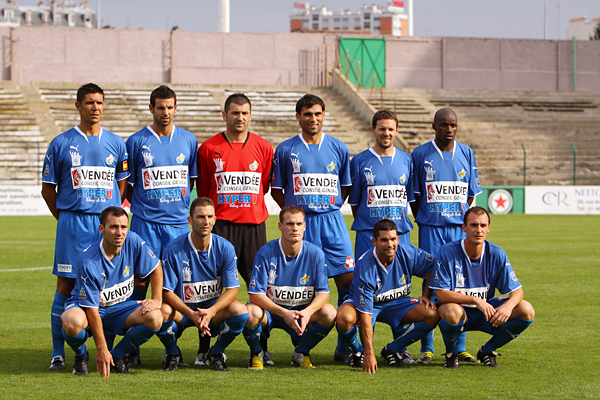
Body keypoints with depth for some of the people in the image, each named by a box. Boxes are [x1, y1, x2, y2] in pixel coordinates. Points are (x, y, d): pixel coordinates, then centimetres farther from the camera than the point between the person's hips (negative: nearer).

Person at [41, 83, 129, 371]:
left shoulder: (116, 144, 10)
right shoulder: (61, 144, 3)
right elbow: (48, 189, 8)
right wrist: (66, 218, 4)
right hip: (72, 222, -2)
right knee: (65, 286, -4)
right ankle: (58, 354, 1)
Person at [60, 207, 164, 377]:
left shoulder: (132, 241, -14)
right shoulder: (88, 261, -27)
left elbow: (156, 268, 4)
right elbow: (92, 308, -24)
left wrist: (157, 299, -11)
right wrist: (101, 348, -26)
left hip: (121, 307, 4)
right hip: (84, 306, -4)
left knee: (155, 318, -25)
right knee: (73, 323, -40)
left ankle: (118, 355, 0)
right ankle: (81, 355, -2)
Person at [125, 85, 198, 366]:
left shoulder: (188, 140, 8)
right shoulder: (137, 142, 1)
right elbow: (127, 184, 7)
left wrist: (183, 206, 7)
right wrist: (141, 206, -2)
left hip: (178, 222, 2)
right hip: (145, 223, -2)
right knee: (140, 280, -6)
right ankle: (133, 348, -2)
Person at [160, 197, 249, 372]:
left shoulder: (225, 248, -7)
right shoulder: (174, 250, -14)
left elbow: (232, 289, -9)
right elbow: (167, 291, -13)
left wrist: (210, 312, -28)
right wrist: (191, 314, -29)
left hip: (214, 307, 2)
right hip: (182, 310, -1)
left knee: (240, 311, -28)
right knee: (162, 312, -34)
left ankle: (216, 352, 1)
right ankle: (172, 353, -1)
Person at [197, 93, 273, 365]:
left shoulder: (263, 147, 8)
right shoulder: (208, 148, 4)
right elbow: (202, 189, 10)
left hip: (254, 223, 2)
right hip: (220, 224, -2)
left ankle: (261, 348, 7)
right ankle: (205, 349, -1)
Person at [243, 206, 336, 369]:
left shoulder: (315, 253, -9)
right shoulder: (266, 253, -15)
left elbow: (323, 293, -9)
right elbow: (255, 294, -17)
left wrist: (307, 312, -31)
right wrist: (283, 313, -32)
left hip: (303, 312, 2)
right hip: (270, 310, -2)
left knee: (329, 313, -25)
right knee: (251, 313, -35)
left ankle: (301, 352, 2)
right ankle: (256, 354, -1)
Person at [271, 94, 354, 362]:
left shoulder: (338, 149, 10)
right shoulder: (286, 150, 5)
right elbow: (276, 189, 11)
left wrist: (330, 208, 8)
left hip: (332, 221, 2)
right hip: (300, 223, -1)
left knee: (348, 280, -7)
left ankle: (345, 347, 0)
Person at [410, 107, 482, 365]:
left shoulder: (466, 153, 9)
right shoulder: (421, 155, 1)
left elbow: (471, 194, 14)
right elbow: (414, 195, 7)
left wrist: (465, 221, 9)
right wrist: (423, 221, 6)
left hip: (460, 227, 3)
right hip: (431, 229, -2)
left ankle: (459, 347, 7)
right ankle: (426, 348, 0)